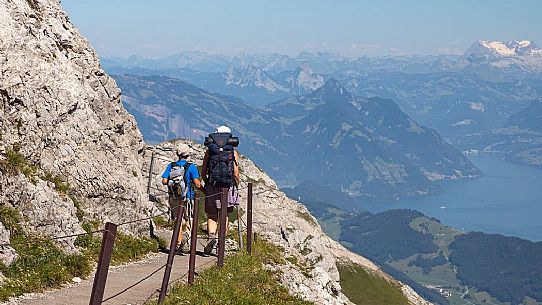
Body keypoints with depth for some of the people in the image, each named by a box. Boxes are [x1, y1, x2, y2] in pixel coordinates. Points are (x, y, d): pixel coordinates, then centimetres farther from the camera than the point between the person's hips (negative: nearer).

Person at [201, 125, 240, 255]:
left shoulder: (209, 150, 5)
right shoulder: (233, 152, 3)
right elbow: (236, 174, -2)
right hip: (228, 187, 0)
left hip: (212, 187, 0)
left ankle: (211, 236, -17)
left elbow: (203, 172, 4)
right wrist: (236, 188, 11)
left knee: (211, 215, 8)